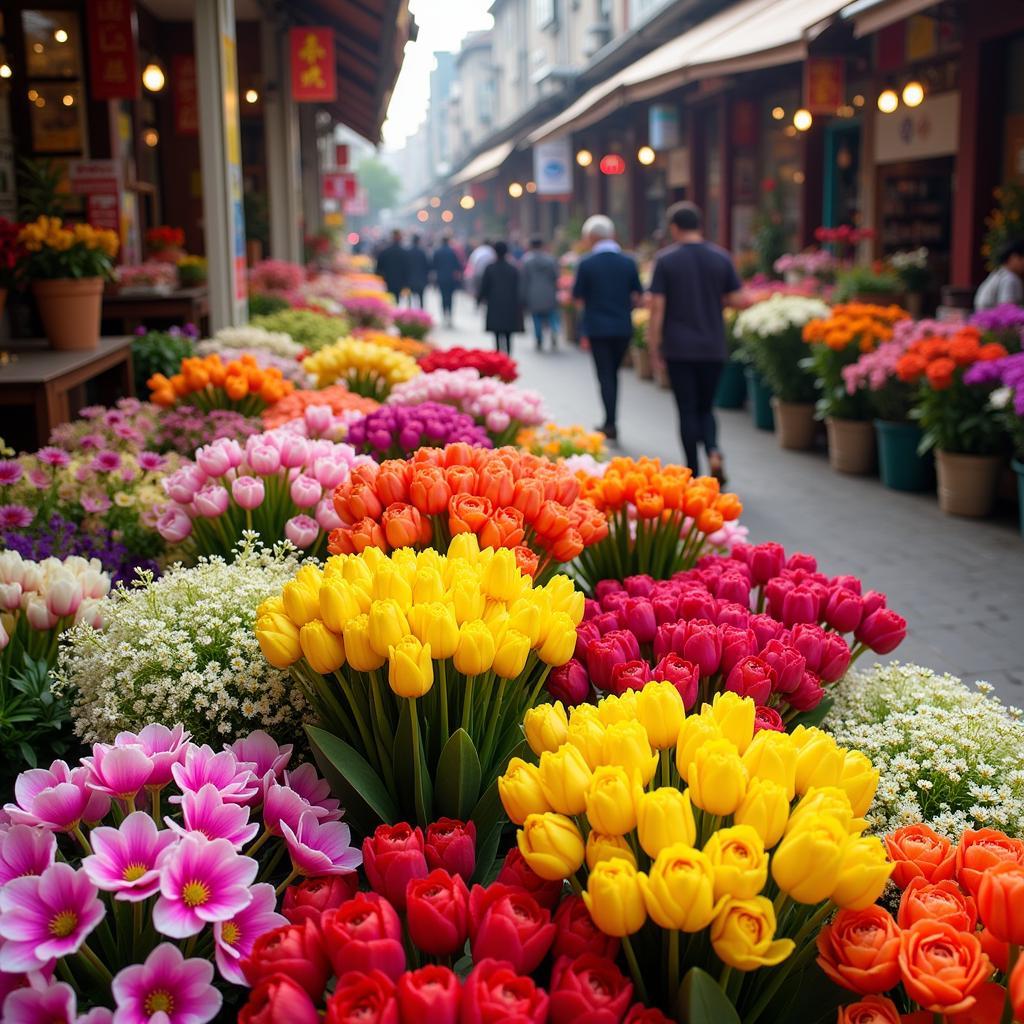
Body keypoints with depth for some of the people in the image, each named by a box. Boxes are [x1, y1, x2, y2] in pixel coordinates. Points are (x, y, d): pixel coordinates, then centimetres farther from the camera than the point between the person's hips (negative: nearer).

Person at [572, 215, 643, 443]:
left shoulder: (587, 263, -9)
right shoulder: (628, 262, 0)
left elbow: (578, 298, -4)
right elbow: (638, 295, 5)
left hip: (598, 327, -3)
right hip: (624, 327, 3)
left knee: (605, 375, 2)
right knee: (613, 373, 16)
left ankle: (611, 424, -3)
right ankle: (610, 422, 20)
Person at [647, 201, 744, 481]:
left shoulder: (666, 259, -6)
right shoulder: (721, 258, 1)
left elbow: (657, 305, -9)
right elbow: (738, 299, 1)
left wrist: (654, 343, -1)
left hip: (679, 347, -2)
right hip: (713, 347, 3)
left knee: (687, 410, 5)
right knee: (706, 407, 15)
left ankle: (692, 470, 5)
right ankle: (713, 452, -10)